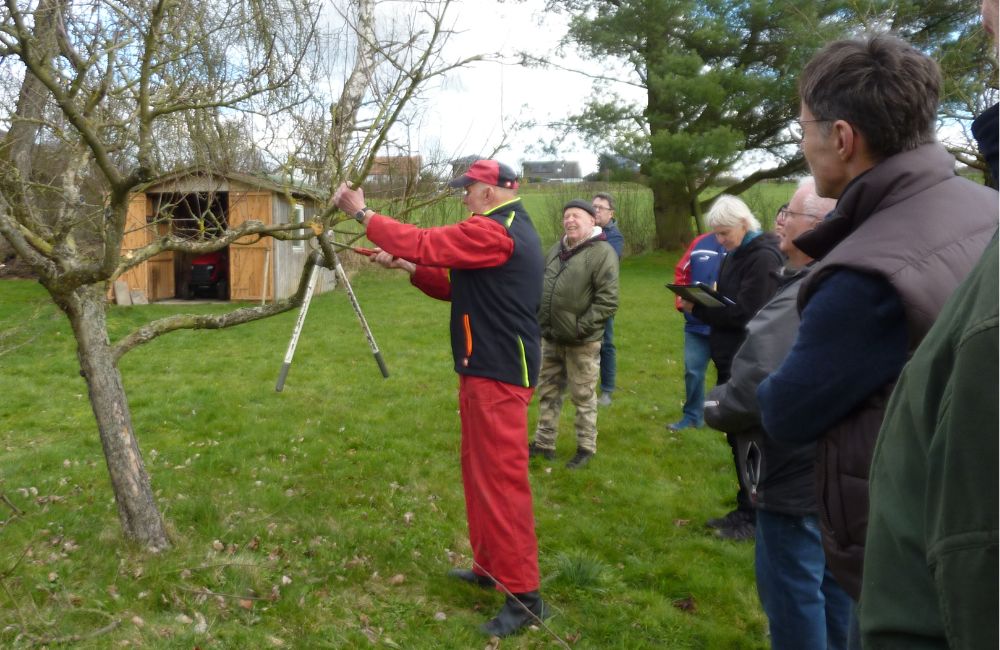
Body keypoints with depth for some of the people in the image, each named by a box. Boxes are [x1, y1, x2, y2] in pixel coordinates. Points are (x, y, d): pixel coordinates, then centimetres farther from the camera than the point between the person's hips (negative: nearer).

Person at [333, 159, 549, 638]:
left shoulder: (493, 232, -17)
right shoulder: (507, 229, 17)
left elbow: (424, 242, -20)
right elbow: (460, 285, 19)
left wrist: (362, 212, -9)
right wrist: (407, 267, 10)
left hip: (497, 375, -11)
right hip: (488, 370, 11)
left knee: (501, 480, -6)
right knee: (480, 473, 18)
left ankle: (524, 595, 3)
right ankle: (491, 566, 31)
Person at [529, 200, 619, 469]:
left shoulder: (602, 252, -13)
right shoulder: (556, 250, 11)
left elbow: (608, 300, -18)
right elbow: (541, 287, 20)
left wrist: (581, 327, -20)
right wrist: (540, 320, 9)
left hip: (582, 342, -7)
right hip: (551, 338, 7)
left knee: (583, 396, 6)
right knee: (548, 392, 15)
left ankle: (586, 448, 21)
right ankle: (544, 443, 28)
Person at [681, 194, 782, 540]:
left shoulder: (763, 257, -16)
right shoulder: (736, 255, 13)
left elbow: (746, 315, -22)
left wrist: (697, 308, -19)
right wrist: (701, 301, -4)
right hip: (731, 358, 9)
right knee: (737, 436, 14)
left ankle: (755, 516, 13)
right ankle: (745, 509, 26)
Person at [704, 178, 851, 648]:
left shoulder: (798, 303, -26)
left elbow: (753, 394, -31)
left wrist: (714, 407, -10)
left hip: (795, 478, -9)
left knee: (792, 593, 8)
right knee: (833, 586, 23)